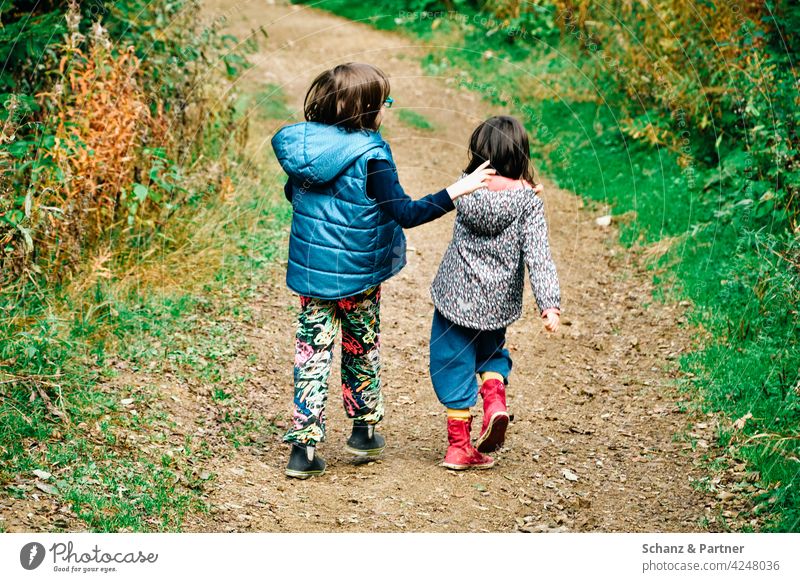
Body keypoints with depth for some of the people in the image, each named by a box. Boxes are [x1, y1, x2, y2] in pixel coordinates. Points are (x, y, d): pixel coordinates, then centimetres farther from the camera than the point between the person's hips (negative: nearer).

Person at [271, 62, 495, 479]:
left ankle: (304, 447, 4)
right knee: (362, 350, 17)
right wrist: (457, 191, -19)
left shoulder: (300, 143, -2)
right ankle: (364, 430, 32)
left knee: (312, 352, 7)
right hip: (357, 273, -4)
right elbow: (405, 213, -22)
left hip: (309, 270, 4)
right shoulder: (370, 156, -20)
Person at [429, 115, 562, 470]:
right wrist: (550, 303, -20)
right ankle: (495, 399, 0)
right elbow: (538, 256, -18)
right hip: (498, 302, 0)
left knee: (453, 365, 10)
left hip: (456, 295, 0)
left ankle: (458, 446, 12)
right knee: (491, 351, 28)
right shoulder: (528, 201, -13)